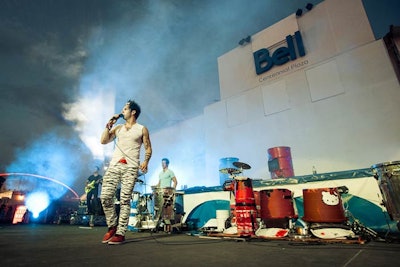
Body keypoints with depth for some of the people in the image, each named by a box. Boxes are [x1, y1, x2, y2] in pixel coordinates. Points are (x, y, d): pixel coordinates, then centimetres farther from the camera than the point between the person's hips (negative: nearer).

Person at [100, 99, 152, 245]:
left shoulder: (142, 129, 9)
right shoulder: (118, 128, 21)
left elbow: (148, 148, 5)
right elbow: (103, 141, 14)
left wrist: (146, 161, -12)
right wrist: (109, 124, 11)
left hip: (131, 167, -4)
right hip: (114, 165, 4)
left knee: (125, 200, -6)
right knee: (105, 197, -4)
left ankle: (120, 233, 3)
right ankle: (112, 226, 16)